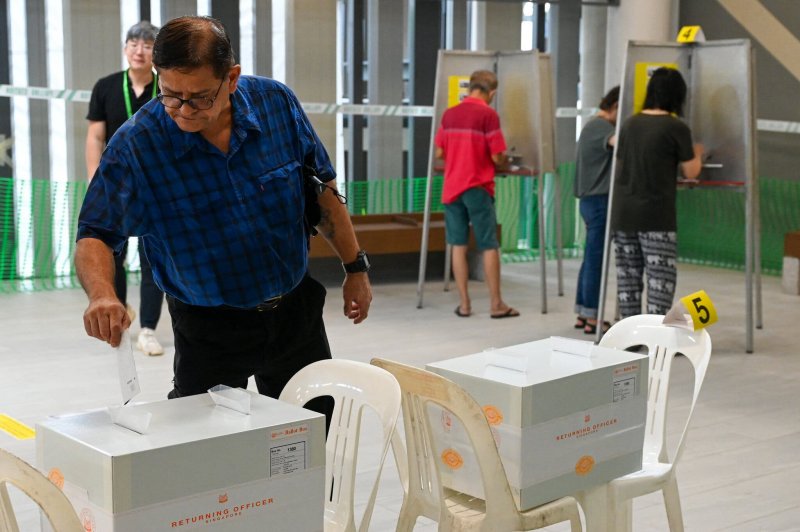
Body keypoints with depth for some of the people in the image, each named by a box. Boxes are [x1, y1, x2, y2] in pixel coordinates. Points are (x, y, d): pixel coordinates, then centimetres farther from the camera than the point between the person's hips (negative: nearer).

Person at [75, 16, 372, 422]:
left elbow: (321, 188, 2)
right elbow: (95, 235, -18)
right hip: (209, 328, -2)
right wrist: (101, 294, -39)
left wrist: (355, 267, 4)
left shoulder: (276, 103, -11)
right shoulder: (134, 145, -19)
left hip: (297, 309, 3)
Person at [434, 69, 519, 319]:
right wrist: (503, 163, 11)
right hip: (478, 188, -5)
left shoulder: (449, 114, 6)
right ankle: (496, 304, 6)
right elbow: (497, 158, -11)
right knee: (489, 246, 3)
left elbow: (439, 153, 11)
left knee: (458, 245, 6)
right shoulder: (488, 114, -10)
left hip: (451, 187, 5)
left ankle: (464, 303, 7)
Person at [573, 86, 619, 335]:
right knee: (596, 259, -6)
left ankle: (583, 314, 17)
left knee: (591, 258, 12)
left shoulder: (594, 125, 19)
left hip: (592, 199, 10)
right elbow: (618, 141, -34)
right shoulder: (600, 125, -14)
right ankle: (592, 318, -2)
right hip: (598, 200, -10)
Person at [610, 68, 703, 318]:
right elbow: (691, 173, -1)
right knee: (661, 277, -1)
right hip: (655, 216, -5)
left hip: (623, 213, 5)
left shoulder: (630, 123, 7)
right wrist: (697, 154, 20)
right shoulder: (676, 127, -8)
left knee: (628, 276, 10)